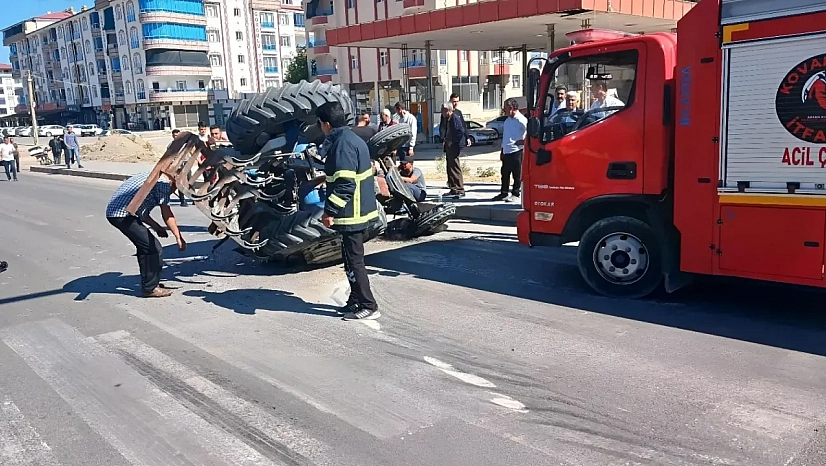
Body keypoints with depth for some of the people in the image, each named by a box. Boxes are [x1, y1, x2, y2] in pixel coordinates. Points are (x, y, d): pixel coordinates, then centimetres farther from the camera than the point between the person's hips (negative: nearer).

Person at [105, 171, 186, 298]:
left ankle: (148, 282, 31)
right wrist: (179, 238, -6)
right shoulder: (163, 182, -7)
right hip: (122, 215, -10)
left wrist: (157, 228, 17)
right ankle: (150, 288, 4)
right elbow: (167, 214, -9)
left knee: (145, 246, 23)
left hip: (113, 211, 10)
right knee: (154, 249, -5)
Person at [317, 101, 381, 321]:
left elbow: (345, 184, -25)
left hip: (351, 213, -10)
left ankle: (369, 307, 3)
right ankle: (356, 300, 28)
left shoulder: (342, 144, -19)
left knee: (354, 260, -3)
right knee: (352, 257, 18)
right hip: (361, 210, 10)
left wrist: (330, 210, -22)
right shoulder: (352, 138, 12)